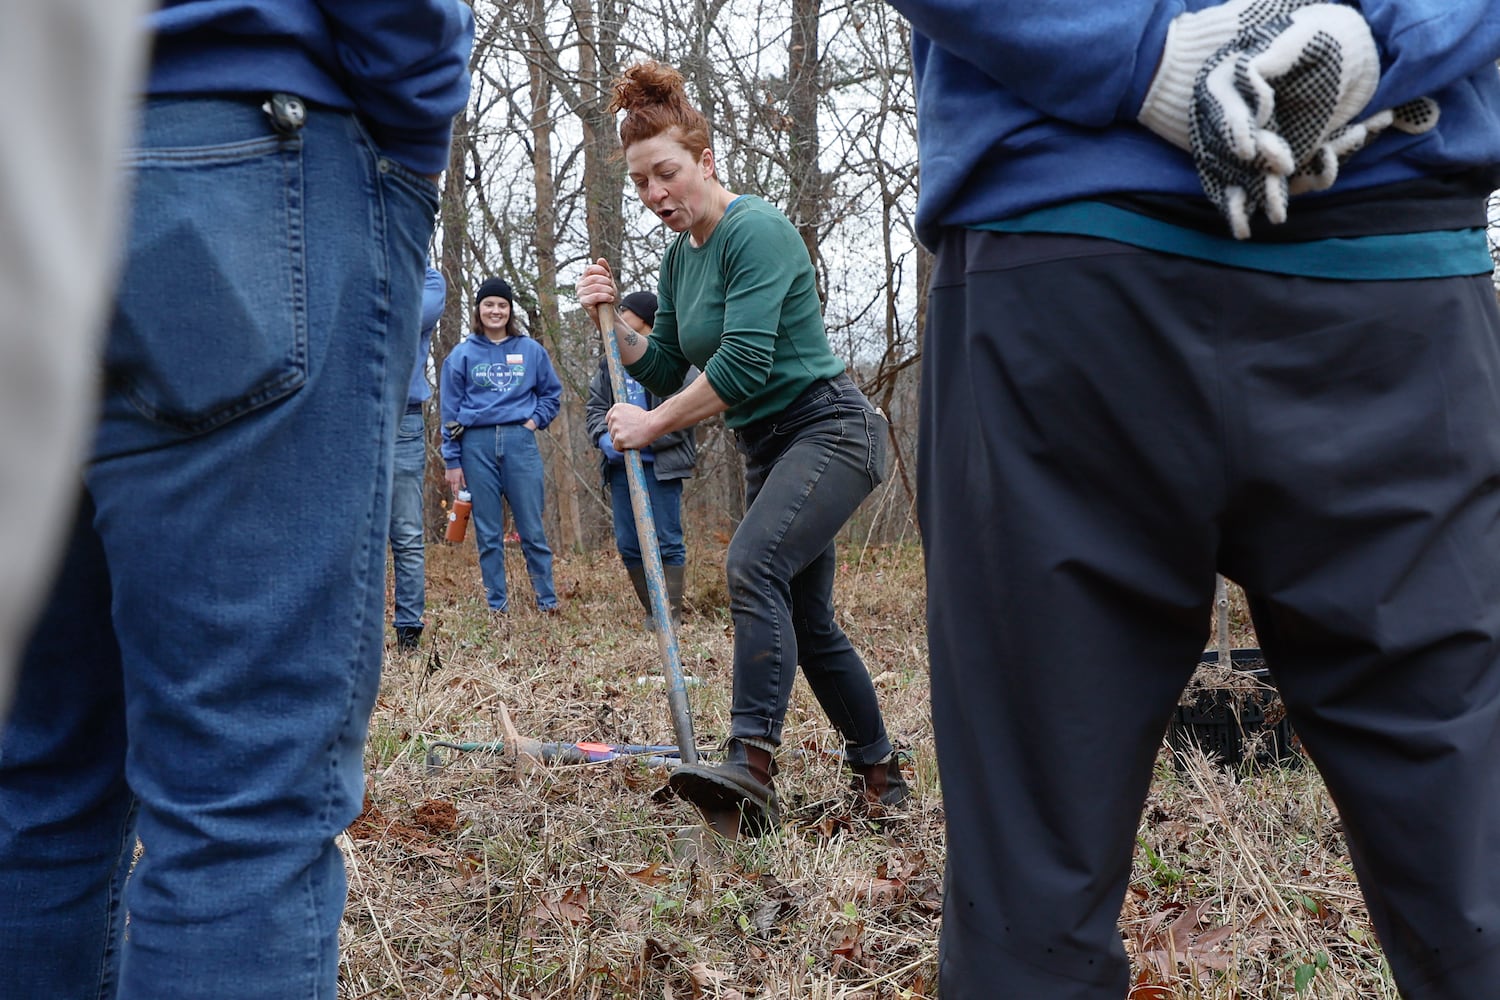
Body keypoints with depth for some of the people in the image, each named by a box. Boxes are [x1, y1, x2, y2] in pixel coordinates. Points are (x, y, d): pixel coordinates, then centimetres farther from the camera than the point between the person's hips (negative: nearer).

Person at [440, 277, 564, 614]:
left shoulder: (531, 350, 9)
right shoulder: (462, 354, 7)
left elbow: (553, 394, 18)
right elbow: (450, 411, 7)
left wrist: (535, 420, 0)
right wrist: (452, 461, 2)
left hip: (520, 442, 0)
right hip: (477, 445, 0)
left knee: (532, 529, 0)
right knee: (488, 532, 4)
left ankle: (548, 601, 7)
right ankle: (497, 605, 10)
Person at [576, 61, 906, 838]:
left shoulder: (755, 231, -17)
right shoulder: (679, 257, 10)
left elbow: (744, 364, -26)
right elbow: (663, 371, 11)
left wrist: (652, 423, -20)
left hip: (828, 427, -9)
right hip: (769, 447, 10)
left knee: (754, 563, -30)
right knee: (805, 620, 11)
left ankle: (751, 767, -35)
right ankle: (879, 774, 25)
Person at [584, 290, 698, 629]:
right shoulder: (611, 362, 16)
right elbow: (594, 408, 15)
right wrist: (605, 439, -5)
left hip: (661, 465, -7)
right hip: (620, 467, 7)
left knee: (666, 541, -4)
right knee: (627, 544, 8)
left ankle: (671, 614, 2)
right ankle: (652, 612, 17)